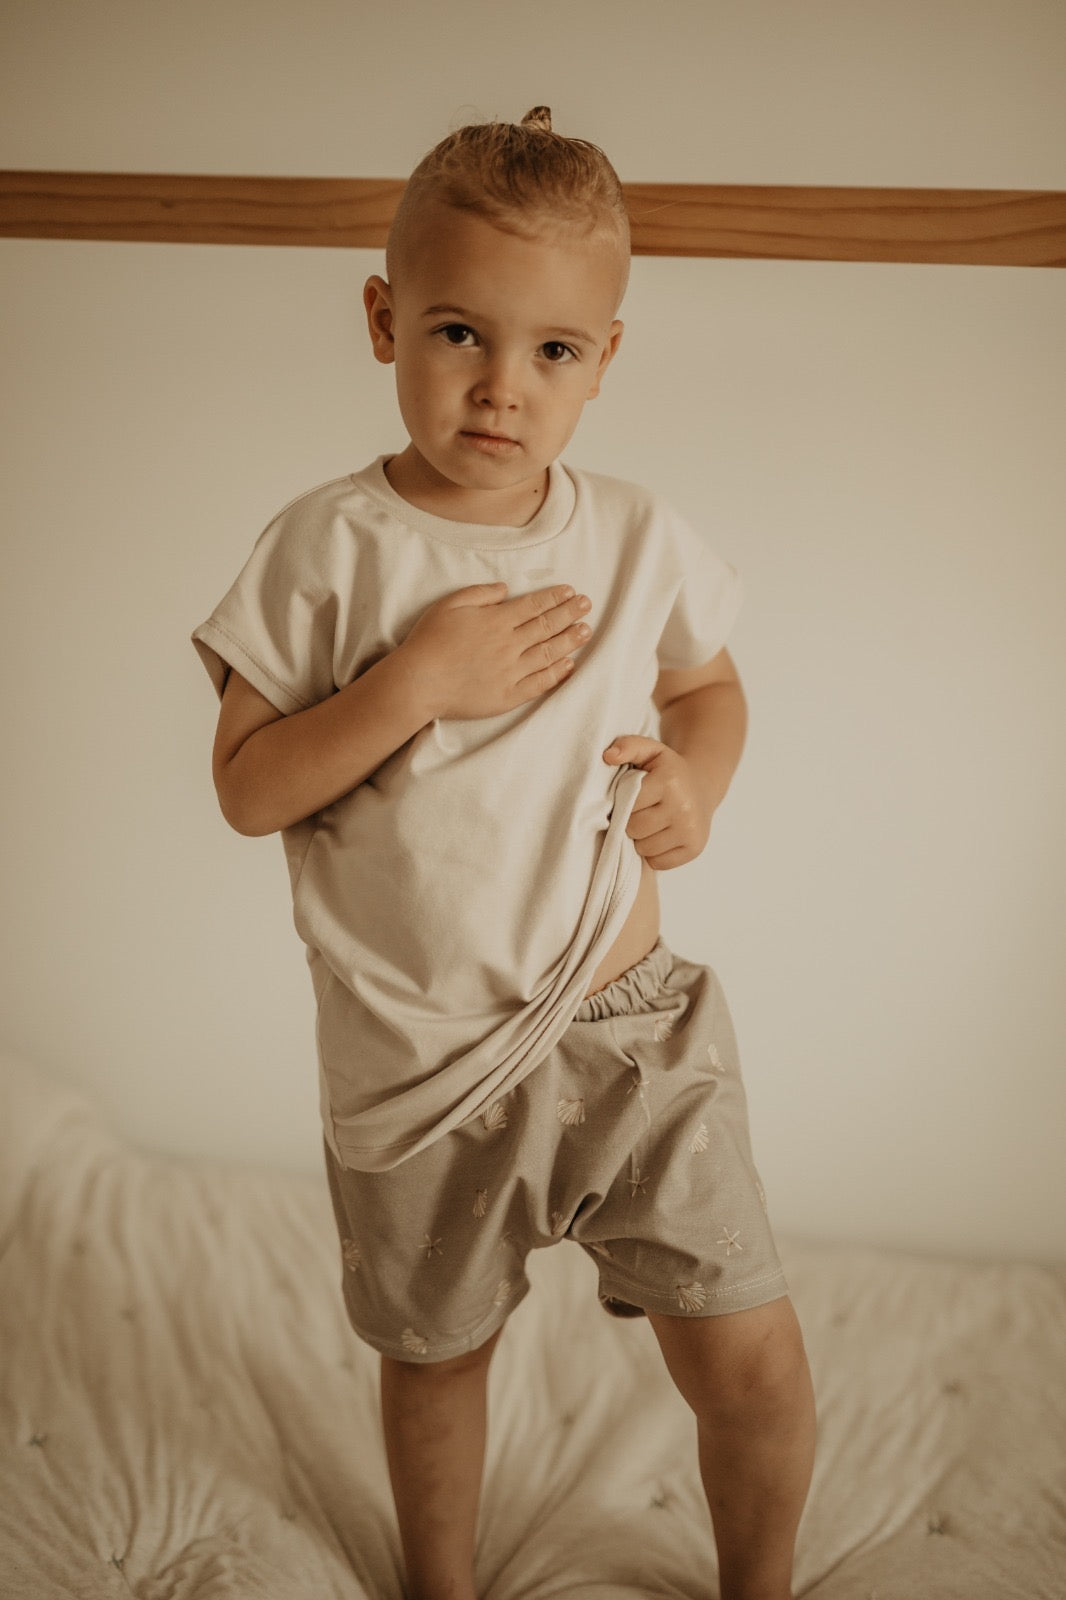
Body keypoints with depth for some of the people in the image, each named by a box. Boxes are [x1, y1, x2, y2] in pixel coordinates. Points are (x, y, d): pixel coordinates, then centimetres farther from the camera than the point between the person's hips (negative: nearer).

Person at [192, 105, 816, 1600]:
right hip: (418, 1067, -1)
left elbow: (710, 682, 16)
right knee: (436, 1361, 20)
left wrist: (697, 773, -6)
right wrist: (416, 681, -24)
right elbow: (246, 789, -11)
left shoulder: (643, 538, -3)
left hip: (632, 1024, 2)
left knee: (756, 1367, 3)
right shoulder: (330, 547, -11)